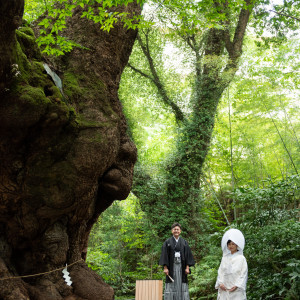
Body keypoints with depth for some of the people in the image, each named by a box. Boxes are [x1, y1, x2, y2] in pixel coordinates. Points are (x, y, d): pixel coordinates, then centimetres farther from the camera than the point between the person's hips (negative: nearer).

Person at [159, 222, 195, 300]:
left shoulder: (184, 242, 10)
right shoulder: (167, 242, 5)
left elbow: (188, 255, 7)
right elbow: (164, 255, 0)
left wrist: (187, 267, -3)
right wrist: (165, 267, -9)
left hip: (181, 265, 2)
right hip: (171, 266, -2)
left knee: (182, 285, 0)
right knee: (171, 286, -3)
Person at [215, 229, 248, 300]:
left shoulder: (241, 258, -1)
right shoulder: (225, 258, 10)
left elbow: (244, 274, -4)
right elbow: (220, 272, 8)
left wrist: (237, 285, -12)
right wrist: (220, 283, -6)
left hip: (237, 290, -3)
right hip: (224, 289, 3)